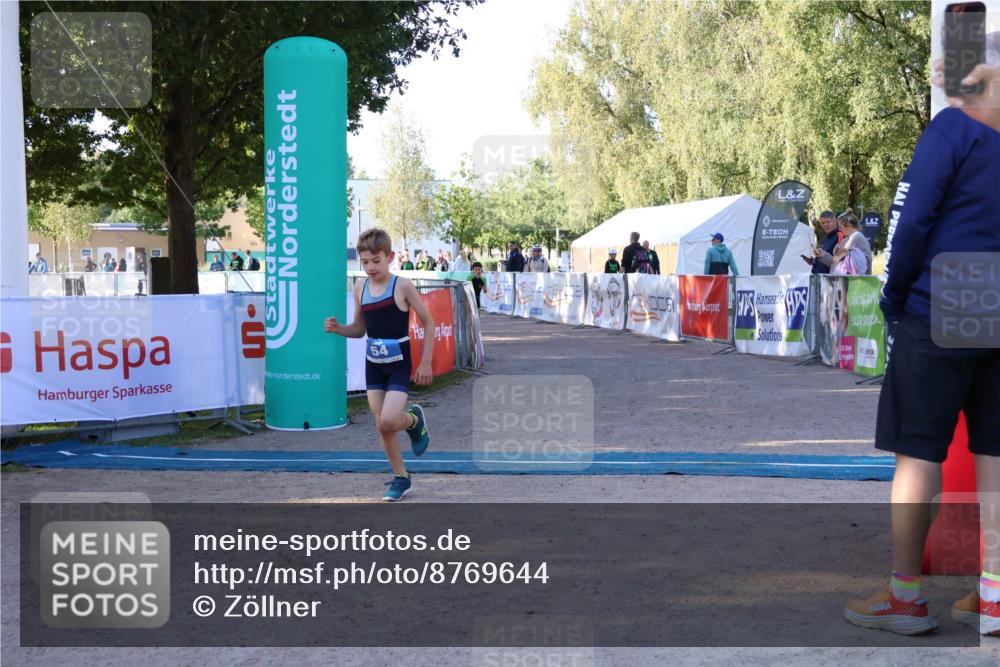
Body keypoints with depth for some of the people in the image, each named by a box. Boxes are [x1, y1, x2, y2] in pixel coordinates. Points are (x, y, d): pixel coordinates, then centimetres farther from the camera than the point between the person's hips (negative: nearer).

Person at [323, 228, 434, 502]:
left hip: (399, 365, -5)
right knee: (381, 426, 6)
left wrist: (426, 362, -8)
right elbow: (359, 329, 13)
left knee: (389, 421, -19)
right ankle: (401, 478, 21)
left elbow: (429, 323, -7)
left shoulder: (402, 286, -13)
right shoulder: (360, 288, 2)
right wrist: (337, 328, -8)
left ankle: (414, 418, 16)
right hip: (373, 364, 5)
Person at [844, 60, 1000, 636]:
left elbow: (912, 220, -13)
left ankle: (905, 596, 5)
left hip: (937, 317, -6)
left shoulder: (954, 127, -8)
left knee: (918, 452, 0)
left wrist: (894, 298, -2)